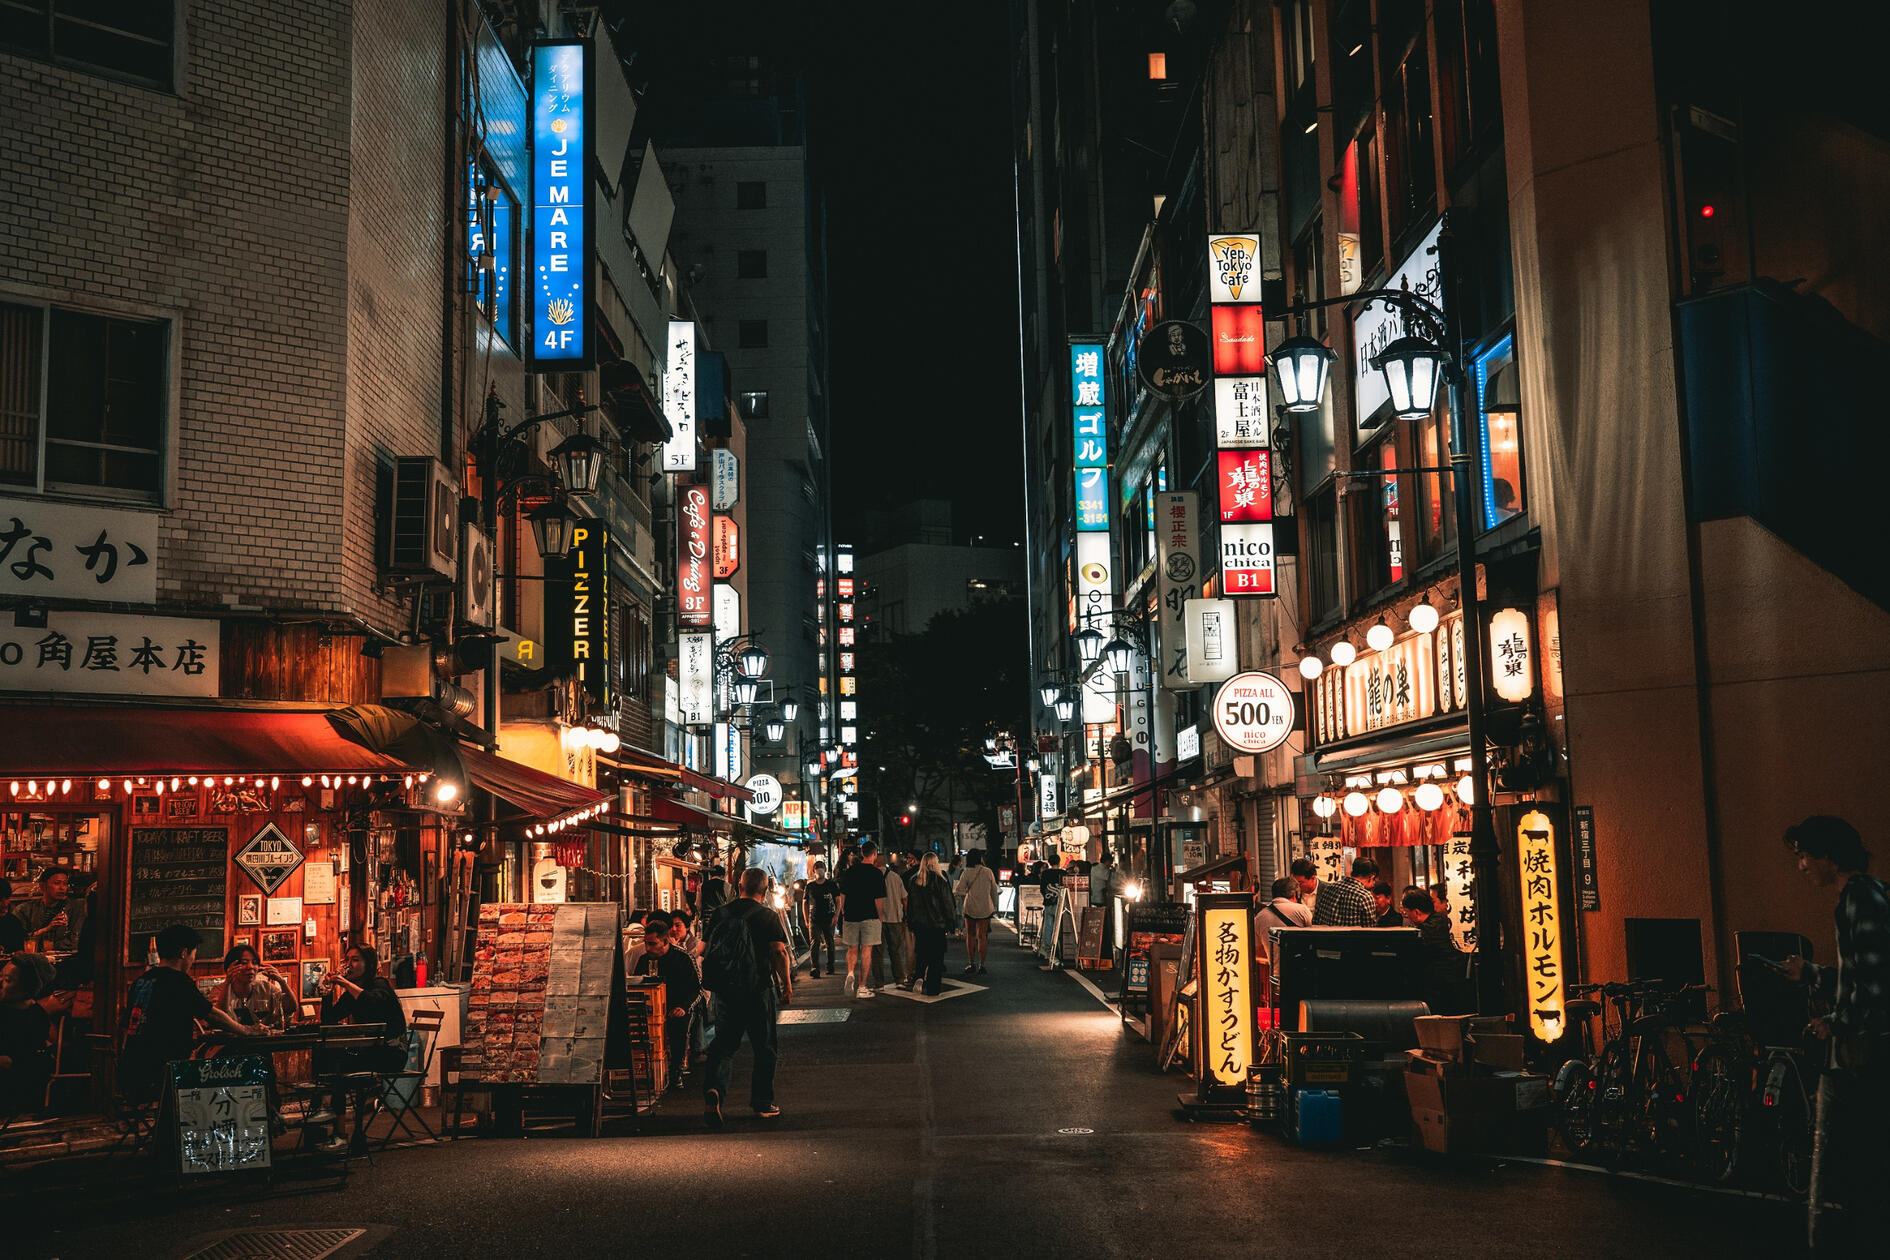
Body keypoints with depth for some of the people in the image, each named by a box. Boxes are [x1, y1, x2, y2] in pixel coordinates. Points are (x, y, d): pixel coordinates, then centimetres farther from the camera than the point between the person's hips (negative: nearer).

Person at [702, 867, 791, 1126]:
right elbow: (779, 952, -12)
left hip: (726, 988, 3)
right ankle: (762, 1103, 13)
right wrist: (787, 985, -5)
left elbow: (707, 950, 13)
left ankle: (713, 1087, -18)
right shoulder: (768, 916, -5)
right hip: (759, 989, -3)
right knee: (764, 1047, 9)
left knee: (723, 1044, 7)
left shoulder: (722, 914, 6)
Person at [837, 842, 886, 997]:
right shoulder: (877, 873, -6)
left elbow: (842, 895, 8)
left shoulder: (850, 871, 5)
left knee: (852, 949, 15)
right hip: (869, 917, -3)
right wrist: (880, 917, 5)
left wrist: (843, 914, 18)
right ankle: (862, 987, 2)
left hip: (850, 916, 3)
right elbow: (878, 899, -7)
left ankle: (850, 973, -11)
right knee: (866, 950, 2)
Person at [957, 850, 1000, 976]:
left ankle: (971, 963, 14)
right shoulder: (988, 872, -3)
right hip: (985, 908, 1)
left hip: (970, 907, -1)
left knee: (970, 935, 12)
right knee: (982, 936, 5)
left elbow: (960, 891, -13)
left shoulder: (967, 873, -7)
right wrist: (994, 906, 14)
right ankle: (981, 965, 3)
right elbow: (994, 890, 3)